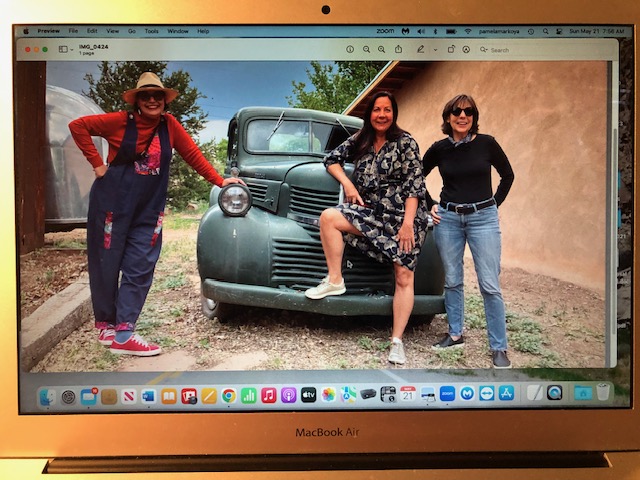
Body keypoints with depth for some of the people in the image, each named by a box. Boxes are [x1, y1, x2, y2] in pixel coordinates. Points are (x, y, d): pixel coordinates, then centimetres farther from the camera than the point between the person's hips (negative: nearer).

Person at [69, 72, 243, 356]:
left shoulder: (169, 124, 1)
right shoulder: (120, 121, -7)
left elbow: (192, 154, 5)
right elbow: (78, 126, -4)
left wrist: (219, 181, 2)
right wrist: (97, 163, -9)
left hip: (148, 210, 3)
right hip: (112, 203, -3)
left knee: (140, 269, -1)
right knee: (106, 265, 6)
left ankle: (123, 334, 4)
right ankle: (106, 326, 23)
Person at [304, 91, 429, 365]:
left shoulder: (405, 142, -5)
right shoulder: (360, 141, 9)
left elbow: (415, 184, -10)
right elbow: (332, 159, 17)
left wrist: (408, 222, -19)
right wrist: (348, 185, -1)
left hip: (404, 216, -4)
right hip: (372, 212, 4)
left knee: (404, 278, -8)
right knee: (328, 217, -20)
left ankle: (397, 342, -2)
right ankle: (334, 281, -11)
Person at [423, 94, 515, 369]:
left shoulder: (486, 144, -2)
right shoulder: (439, 149, 2)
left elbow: (507, 175, 11)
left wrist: (495, 203, 5)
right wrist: (430, 205, 9)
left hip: (483, 218, -2)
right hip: (447, 218, 2)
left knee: (490, 285, -3)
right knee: (452, 281, 10)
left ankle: (499, 348, 6)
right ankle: (455, 334, 26)